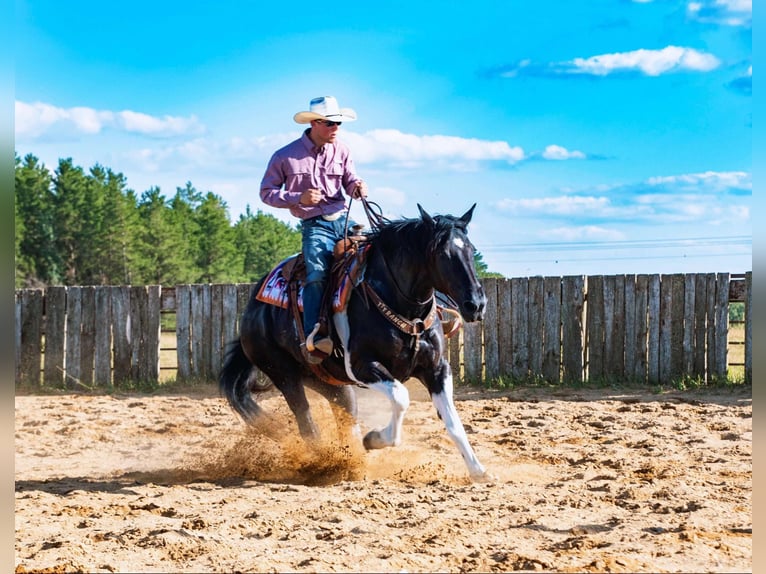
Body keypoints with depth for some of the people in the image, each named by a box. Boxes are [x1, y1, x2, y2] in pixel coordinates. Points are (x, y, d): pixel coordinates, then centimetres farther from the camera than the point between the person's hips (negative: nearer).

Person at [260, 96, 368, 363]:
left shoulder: (341, 150, 9)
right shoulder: (285, 157, -1)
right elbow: (267, 192, 4)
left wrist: (357, 187, -9)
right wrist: (298, 198, -12)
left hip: (343, 219, 4)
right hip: (315, 225, -4)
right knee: (317, 271, -27)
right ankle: (314, 337, -32)